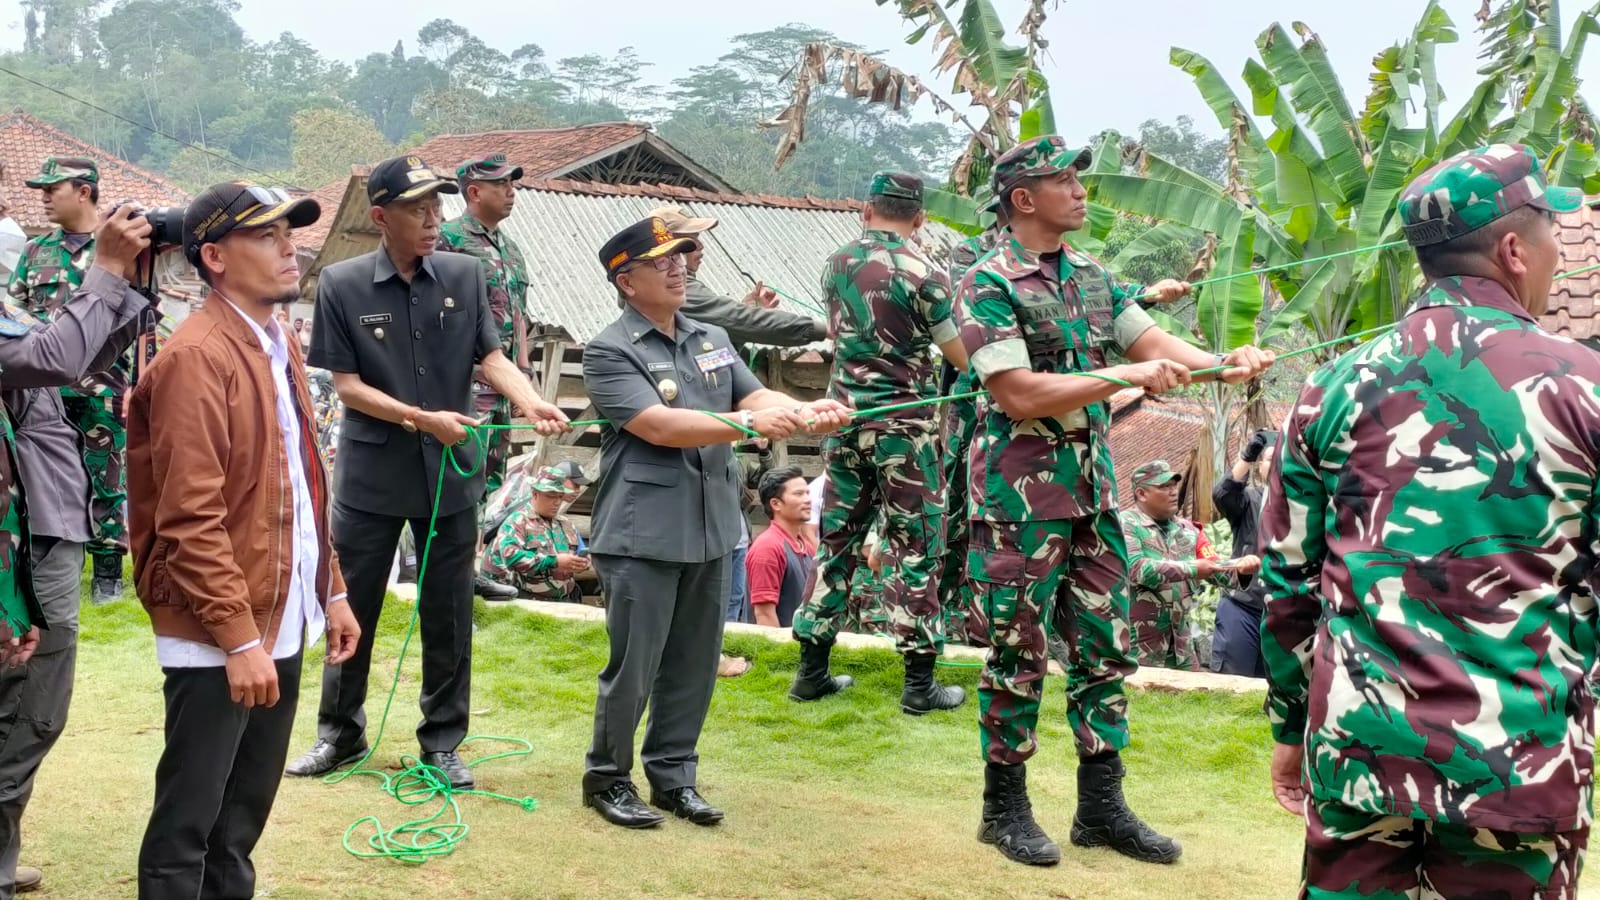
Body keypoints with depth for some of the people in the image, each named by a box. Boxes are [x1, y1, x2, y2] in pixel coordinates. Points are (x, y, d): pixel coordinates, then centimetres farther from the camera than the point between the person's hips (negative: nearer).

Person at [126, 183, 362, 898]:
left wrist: (330, 590, 17)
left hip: (281, 623, 9)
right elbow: (191, 519, -21)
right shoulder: (197, 357, -17)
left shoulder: (279, 345, 12)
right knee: (187, 823, 1)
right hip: (218, 637, -9)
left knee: (247, 811, 18)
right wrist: (238, 637, -22)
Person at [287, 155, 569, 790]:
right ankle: (340, 732, 28)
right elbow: (345, 384, -8)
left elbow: (490, 356, -4)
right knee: (353, 608, 11)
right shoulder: (342, 284, -8)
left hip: (450, 473, 2)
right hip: (371, 474, -1)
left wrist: (532, 404, -23)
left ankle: (442, 742, 21)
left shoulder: (464, 274, -1)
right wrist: (423, 419, -17)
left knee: (448, 614, 8)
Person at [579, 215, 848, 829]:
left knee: (694, 664, 12)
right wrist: (748, 423, -25)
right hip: (642, 534, -6)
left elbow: (756, 396, 4)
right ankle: (607, 778, 18)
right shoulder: (610, 352, -8)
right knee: (632, 668, 1)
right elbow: (659, 426, -19)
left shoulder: (712, 339, 13)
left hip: (710, 529, 6)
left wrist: (806, 412, -17)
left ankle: (672, 774, 25)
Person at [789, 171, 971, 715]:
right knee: (915, 547, 1)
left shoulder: (836, 266, 5)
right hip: (905, 424, -5)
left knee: (836, 540, 12)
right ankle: (919, 682, 4)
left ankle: (812, 670, 16)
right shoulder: (922, 274, -12)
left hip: (845, 418, 5)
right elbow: (963, 357, -6)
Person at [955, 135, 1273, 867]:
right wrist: (1125, 377, -24)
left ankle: (1101, 807, 20)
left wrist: (1224, 362, -14)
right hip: (1021, 498, -7)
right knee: (1018, 655, 2)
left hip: (1093, 492, 7)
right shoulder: (988, 284, -11)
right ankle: (1005, 807, 17)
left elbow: (1152, 342, 4)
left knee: (1104, 649, 10)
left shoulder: (1093, 279, 11)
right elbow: (1022, 395, -19)